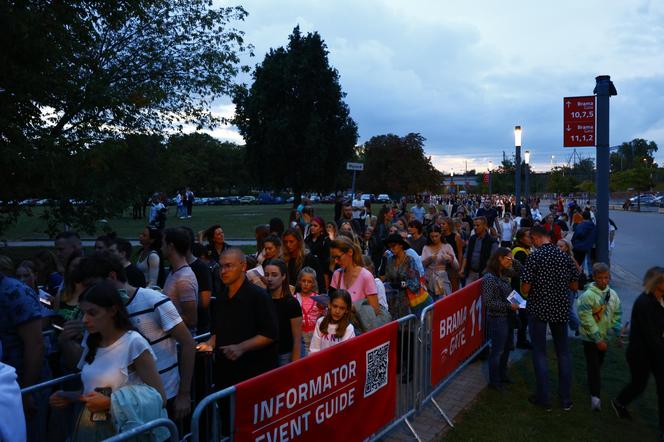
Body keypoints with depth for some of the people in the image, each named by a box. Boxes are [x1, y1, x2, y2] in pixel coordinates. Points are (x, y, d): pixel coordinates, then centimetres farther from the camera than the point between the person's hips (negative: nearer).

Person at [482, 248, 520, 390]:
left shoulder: (504, 275, 4)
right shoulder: (489, 277, -19)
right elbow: (488, 302, -20)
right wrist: (509, 306, -20)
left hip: (508, 317, 8)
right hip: (497, 319, -8)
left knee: (507, 348, 20)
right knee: (497, 350, 5)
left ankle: (502, 375, 39)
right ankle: (494, 381, 21)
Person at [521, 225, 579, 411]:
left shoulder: (534, 257, -14)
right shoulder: (566, 256, 0)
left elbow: (525, 288, -15)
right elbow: (574, 286, 5)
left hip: (538, 309, -4)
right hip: (561, 309, 4)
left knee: (539, 352, 7)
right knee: (563, 352, 14)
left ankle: (543, 398, 13)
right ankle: (566, 399, 21)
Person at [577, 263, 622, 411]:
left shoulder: (612, 294, -1)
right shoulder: (588, 296, -20)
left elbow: (617, 315, 10)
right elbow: (587, 320, -20)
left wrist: (618, 333, 3)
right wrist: (598, 339, -19)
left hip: (604, 336, 6)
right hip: (590, 337, -6)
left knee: (599, 363, 20)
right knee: (593, 365, -5)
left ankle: (593, 384, 42)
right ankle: (595, 396, 0)